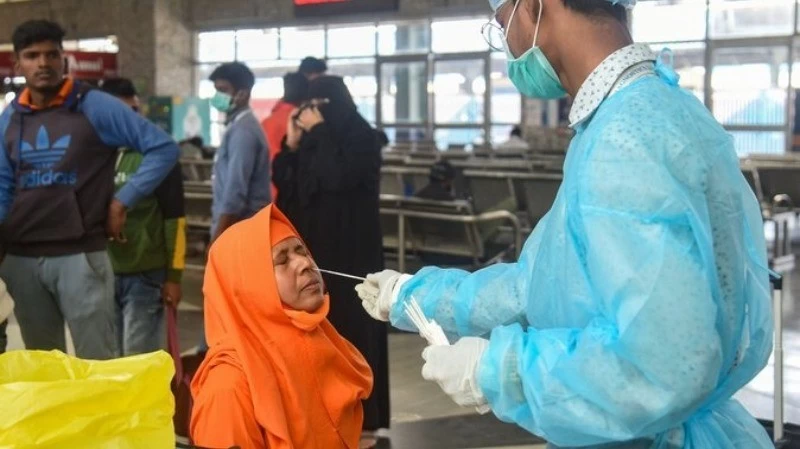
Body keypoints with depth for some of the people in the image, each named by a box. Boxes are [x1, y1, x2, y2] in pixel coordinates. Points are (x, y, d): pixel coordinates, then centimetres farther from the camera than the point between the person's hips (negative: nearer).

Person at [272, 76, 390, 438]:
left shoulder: (360, 137, -9)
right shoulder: (313, 139, 9)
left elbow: (339, 176, -25)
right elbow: (283, 181, 9)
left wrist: (318, 132, -17)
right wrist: (292, 143, -4)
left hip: (348, 249, -7)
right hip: (313, 244, 7)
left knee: (350, 325, -4)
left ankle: (360, 415, 3)